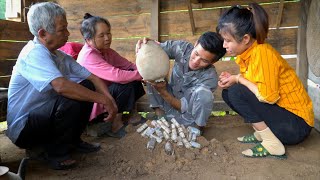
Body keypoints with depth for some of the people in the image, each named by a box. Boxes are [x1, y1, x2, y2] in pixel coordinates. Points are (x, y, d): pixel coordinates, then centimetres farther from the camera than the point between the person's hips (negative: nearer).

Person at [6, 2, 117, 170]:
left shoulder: (60, 55, 3)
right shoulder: (34, 53, -23)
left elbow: (92, 77, -1)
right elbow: (61, 86, -40)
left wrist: (109, 99, -17)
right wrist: (103, 100, -35)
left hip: (46, 114, 8)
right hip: (22, 128, -8)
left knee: (86, 86, -5)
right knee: (72, 98, -30)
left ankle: (73, 140, 8)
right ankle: (55, 152, -8)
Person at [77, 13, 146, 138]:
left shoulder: (106, 51, 1)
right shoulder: (88, 56, -26)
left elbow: (129, 66, -1)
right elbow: (117, 75, -36)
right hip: (92, 105, -8)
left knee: (133, 74, -2)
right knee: (127, 84, -25)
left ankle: (133, 114, 5)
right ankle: (115, 125, -10)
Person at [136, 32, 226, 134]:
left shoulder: (210, 78, -28)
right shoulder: (182, 48, -20)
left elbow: (185, 108, -25)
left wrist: (163, 91, -38)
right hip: (169, 101, 3)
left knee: (203, 93, -36)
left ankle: (198, 127, -7)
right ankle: (158, 111, -8)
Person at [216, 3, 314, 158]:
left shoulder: (262, 53, -24)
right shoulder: (248, 53, 1)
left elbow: (269, 96, -28)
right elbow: (252, 85, 8)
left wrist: (238, 79, -16)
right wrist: (232, 79, -9)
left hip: (296, 124, -8)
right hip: (278, 111, 8)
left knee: (236, 92, -22)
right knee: (227, 93, 2)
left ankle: (272, 145, -11)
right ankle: (261, 133, 6)